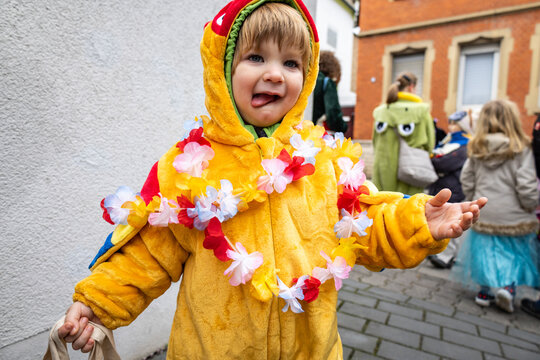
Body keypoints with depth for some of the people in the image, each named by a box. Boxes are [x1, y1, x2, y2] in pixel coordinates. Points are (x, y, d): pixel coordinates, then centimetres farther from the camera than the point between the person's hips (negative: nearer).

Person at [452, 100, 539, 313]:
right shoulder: (520, 149, -11)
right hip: (513, 216, -3)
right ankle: (508, 286, 2)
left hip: (483, 214, 3)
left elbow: (466, 181, 2)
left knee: (485, 250, 14)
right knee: (516, 253, 15)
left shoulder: (476, 149, -1)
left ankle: (484, 291, 21)